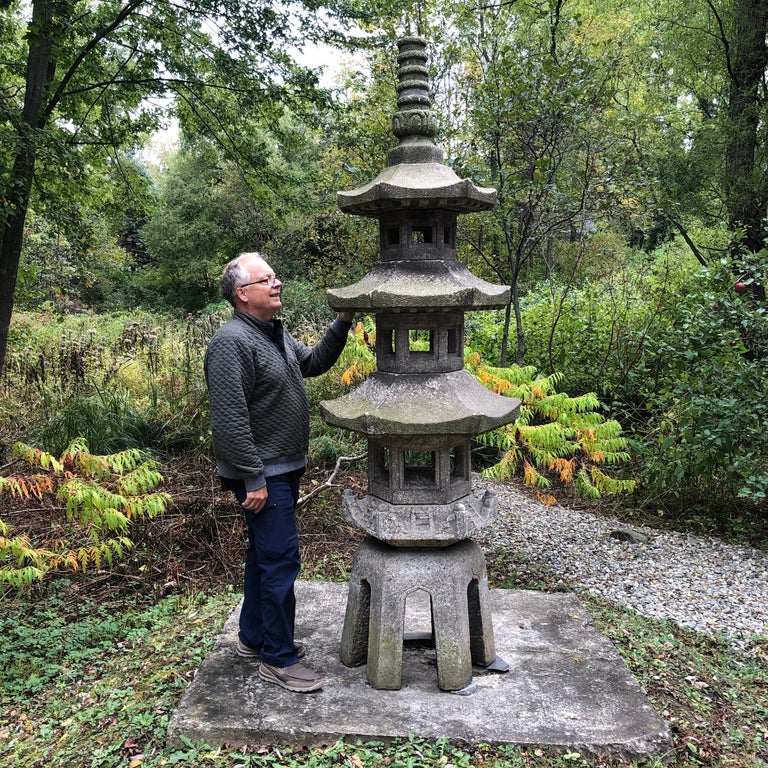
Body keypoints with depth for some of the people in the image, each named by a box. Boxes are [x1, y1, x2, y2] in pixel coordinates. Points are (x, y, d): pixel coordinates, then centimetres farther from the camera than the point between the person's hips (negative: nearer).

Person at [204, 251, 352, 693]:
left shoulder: (275, 333, 11)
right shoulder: (232, 342, -20)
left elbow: (314, 363, 23)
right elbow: (230, 420, -25)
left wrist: (343, 324, 10)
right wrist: (254, 479, -24)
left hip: (284, 468, 10)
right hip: (263, 473, -10)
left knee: (265, 553, 18)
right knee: (281, 558, -6)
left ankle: (255, 638, 33)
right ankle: (278, 659, 7)